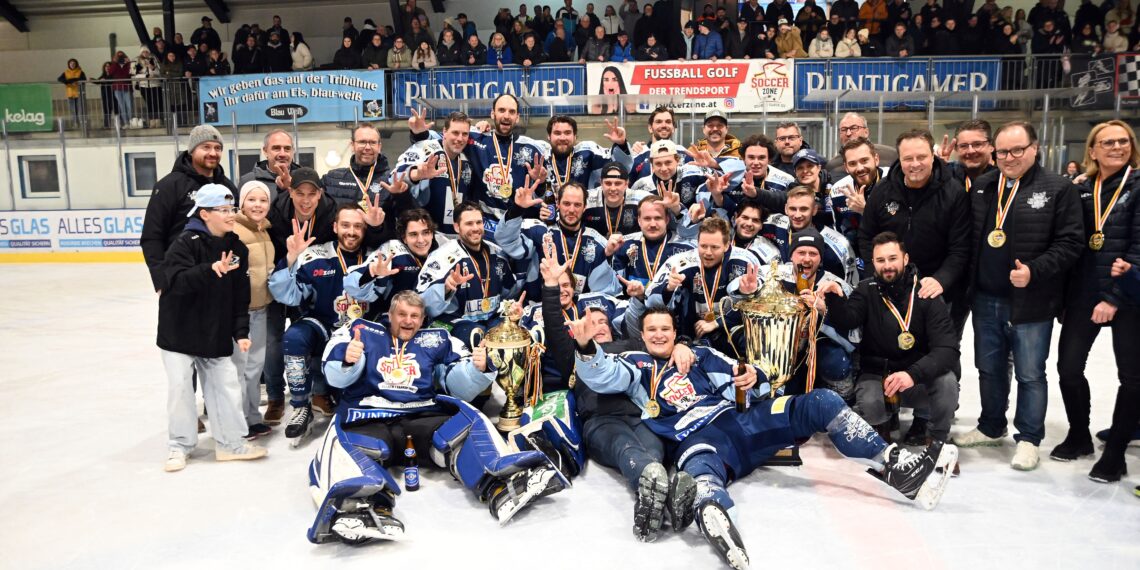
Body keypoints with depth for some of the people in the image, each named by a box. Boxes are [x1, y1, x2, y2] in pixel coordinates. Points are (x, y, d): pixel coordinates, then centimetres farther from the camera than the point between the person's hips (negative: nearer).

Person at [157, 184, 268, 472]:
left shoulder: (236, 247, 1)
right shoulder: (186, 242, -15)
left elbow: (240, 295, 3)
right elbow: (175, 280, -29)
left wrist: (240, 332, -2)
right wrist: (210, 270, -43)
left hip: (216, 332, 4)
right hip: (180, 330, -4)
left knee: (226, 385, 4)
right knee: (181, 387, 2)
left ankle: (231, 443, 16)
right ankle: (180, 445, 17)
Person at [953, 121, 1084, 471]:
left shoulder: (1057, 189, -5)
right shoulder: (981, 188, 9)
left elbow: (1069, 243, -9)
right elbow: (966, 239, 14)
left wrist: (1034, 271, -21)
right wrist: (967, 283, 5)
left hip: (1031, 302, -5)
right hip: (986, 299, 5)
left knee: (1030, 374, 5)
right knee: (989, 369, 17)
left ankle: (1028, 438, 21)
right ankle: (991, 428, 34)